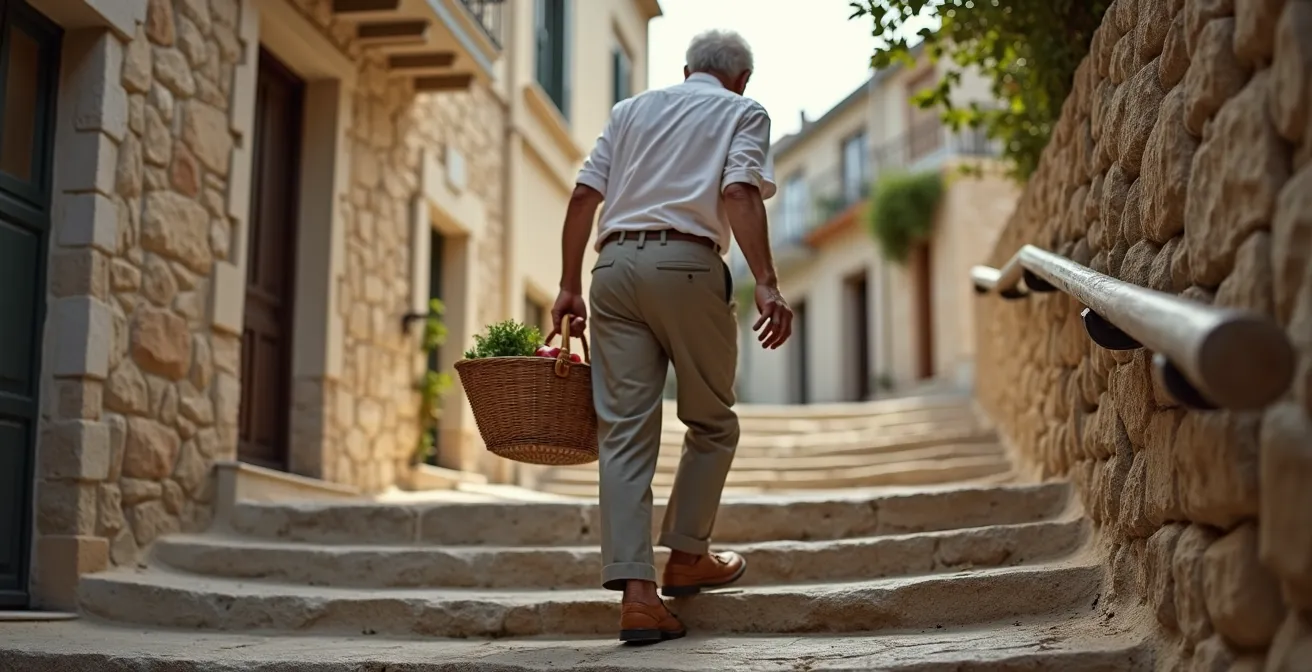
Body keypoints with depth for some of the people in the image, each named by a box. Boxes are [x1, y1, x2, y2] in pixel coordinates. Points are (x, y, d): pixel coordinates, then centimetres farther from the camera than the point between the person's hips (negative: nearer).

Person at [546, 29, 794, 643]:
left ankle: (637, 591, -6)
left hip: (615, 264, 4)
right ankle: (686, 557, 20)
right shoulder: (743, 111, 14)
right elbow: (740, 194, -6)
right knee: (711, 421, 15)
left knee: (624, 429, 0)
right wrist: (766, 285, -13)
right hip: (686, 264, -4)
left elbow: (583, 197, 14)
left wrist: (569, 286, 15)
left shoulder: (631, 109, 25)